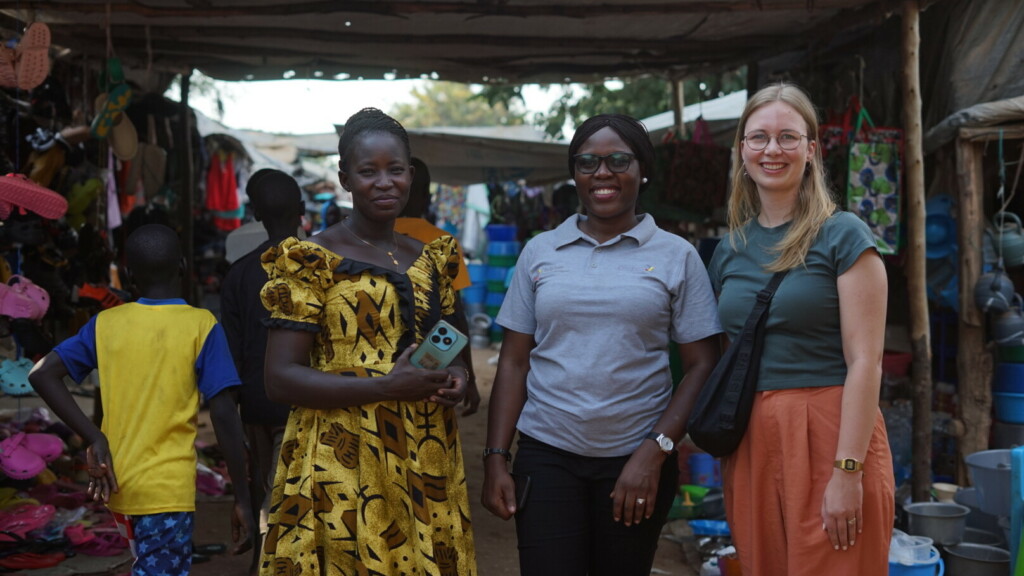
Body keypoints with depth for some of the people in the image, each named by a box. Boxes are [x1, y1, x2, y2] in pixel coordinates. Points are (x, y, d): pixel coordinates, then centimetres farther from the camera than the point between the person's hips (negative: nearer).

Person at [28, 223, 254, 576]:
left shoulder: (105, 323, 4)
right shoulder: (201, 325, -7)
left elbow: (42, 375, -3)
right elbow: (224, 416, -11)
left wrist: (93, 438, -5)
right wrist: (242, 499, -7)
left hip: (115, 483, 5)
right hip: (166, 488, -5)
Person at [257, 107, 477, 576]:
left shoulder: (431, 258, 11)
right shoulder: (312, 260, -6)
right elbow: (280, 379, -12)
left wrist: (455, 376, -1)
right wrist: (386, 386, -21)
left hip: (427, 461, 5)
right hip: (342, 465, -5)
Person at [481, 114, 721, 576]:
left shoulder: (677, 256, 1)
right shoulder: (539, 252, 6)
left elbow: (702, 367, -2)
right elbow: (514, 363, 6)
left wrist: (655, 452, -11)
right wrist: (495, 458, 0)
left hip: (637, 461, -1)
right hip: (545, 456, 1)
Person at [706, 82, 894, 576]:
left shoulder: (842, 236, -5)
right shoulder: (728, 250, 11)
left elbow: (864, 361, -11)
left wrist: (847, 471, -17)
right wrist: (725, 453, 11)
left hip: (829, 437, -5)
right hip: (750, 443, 5)